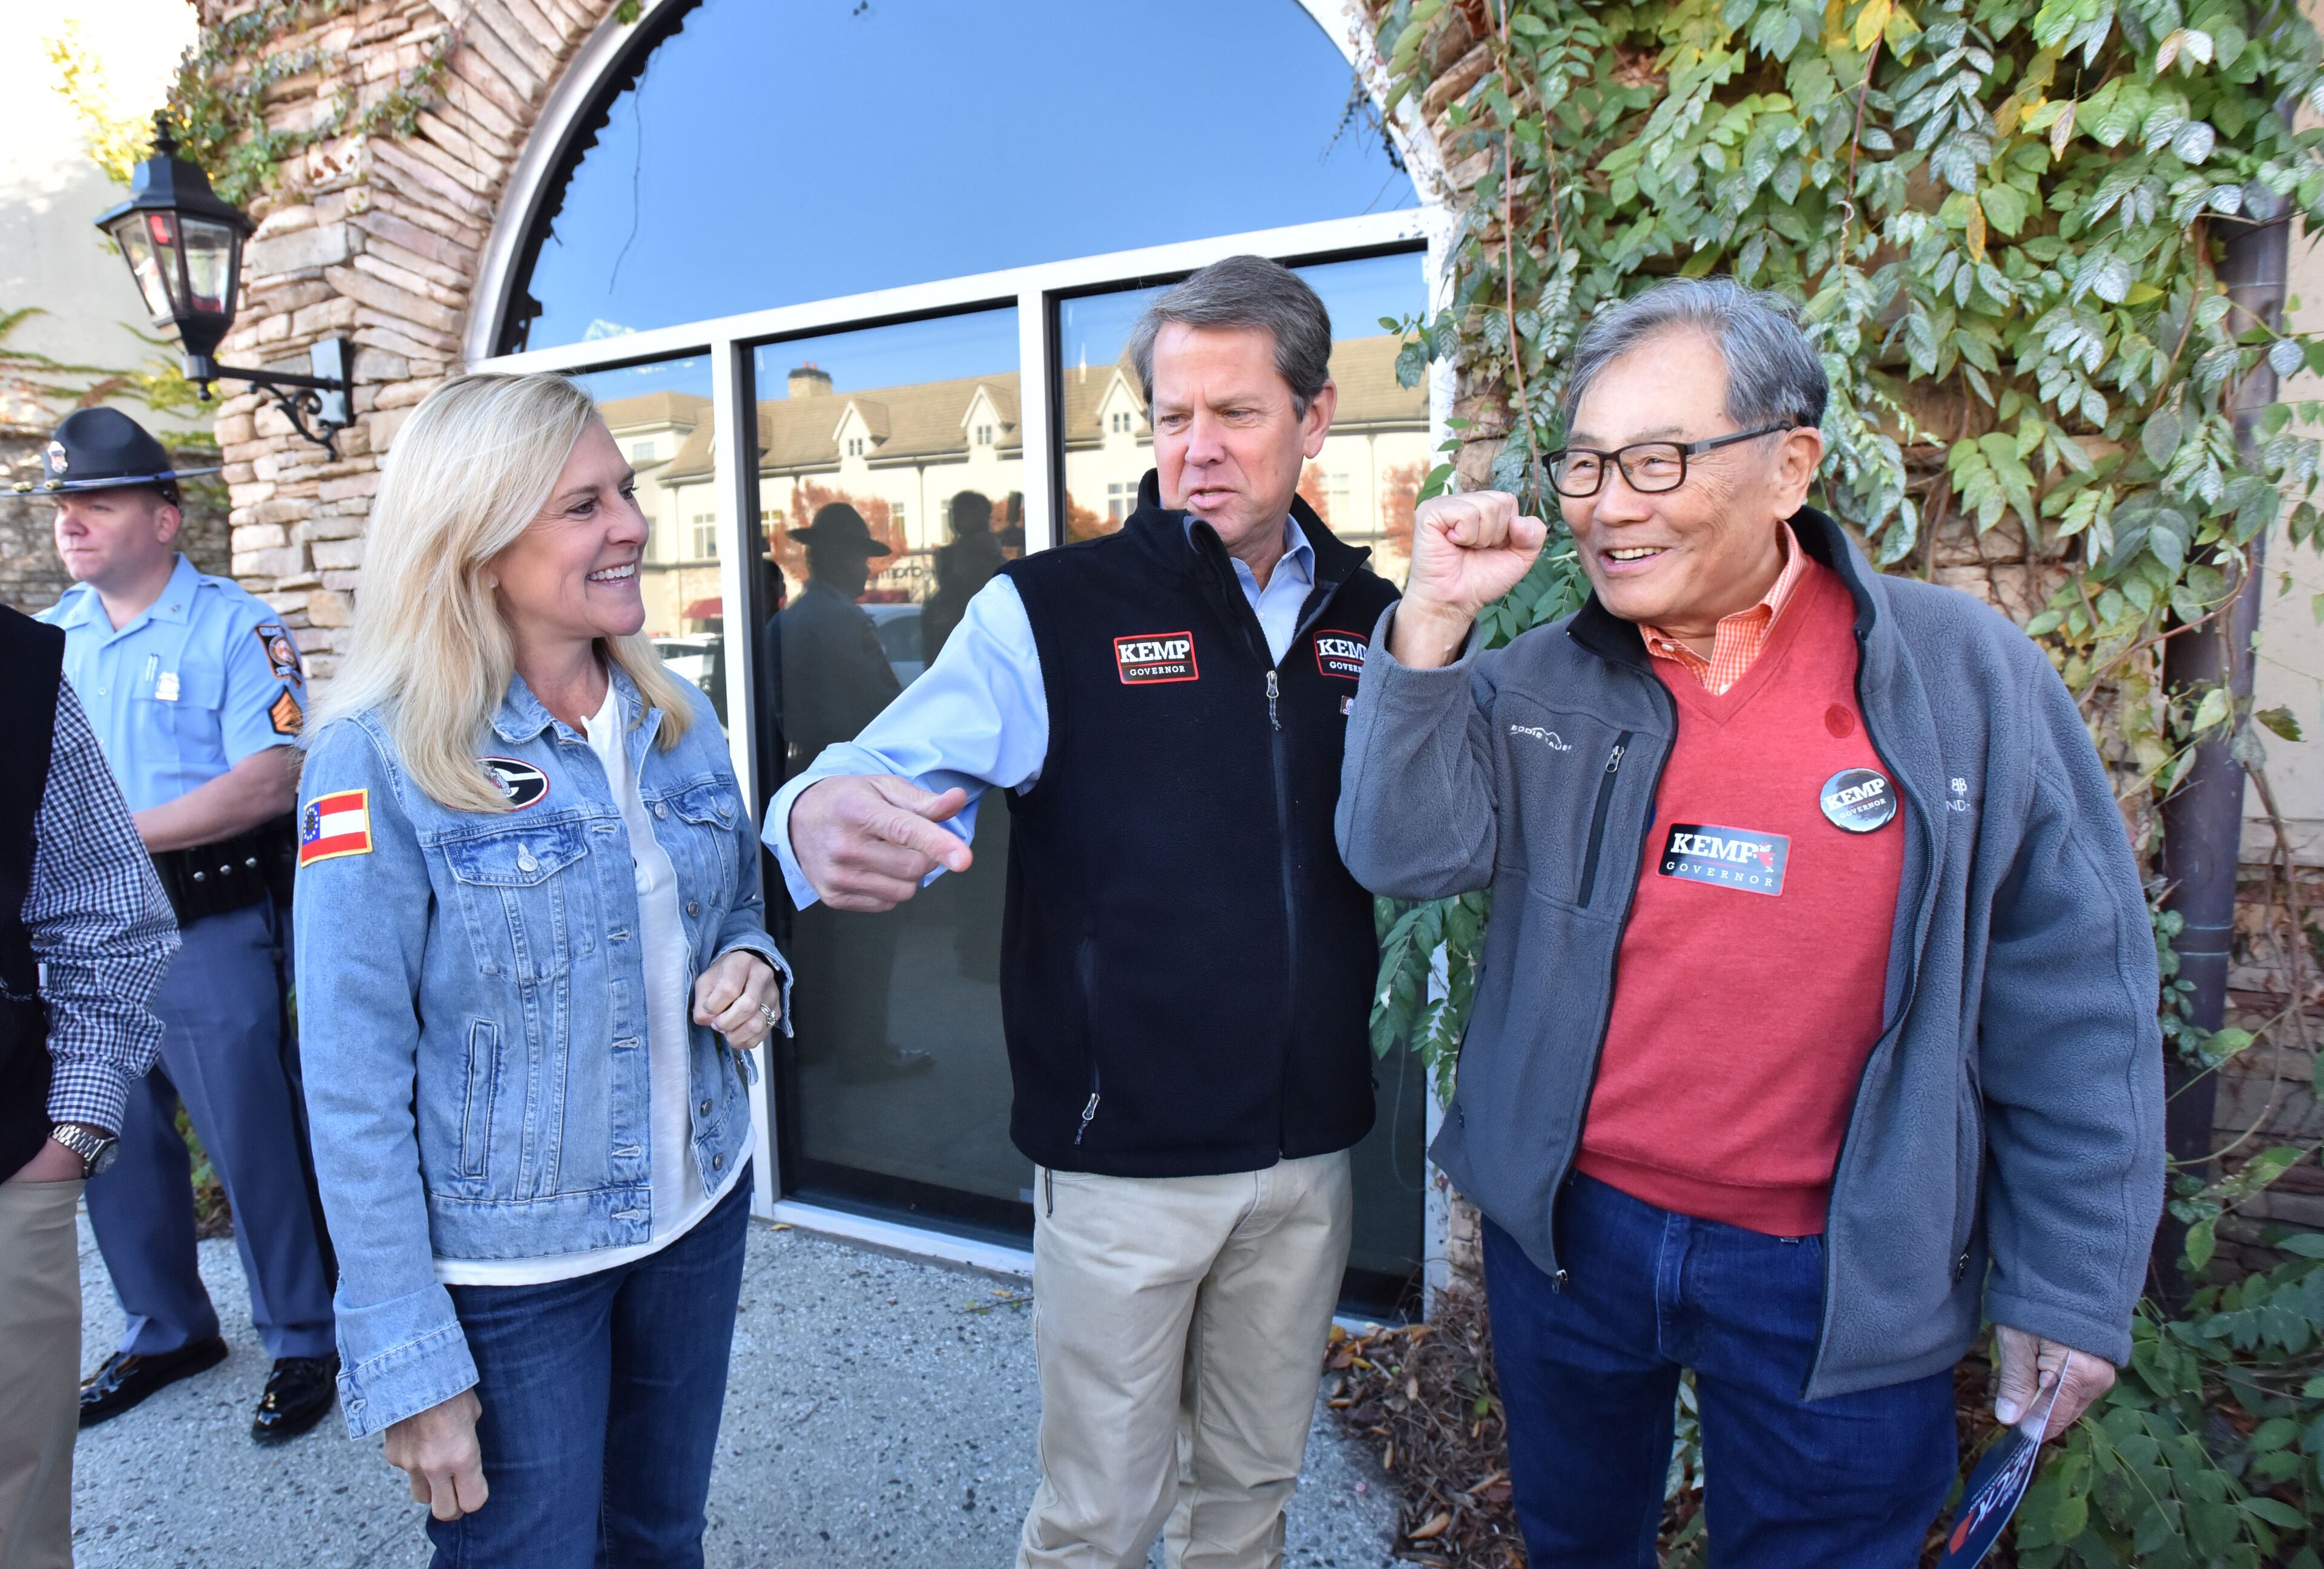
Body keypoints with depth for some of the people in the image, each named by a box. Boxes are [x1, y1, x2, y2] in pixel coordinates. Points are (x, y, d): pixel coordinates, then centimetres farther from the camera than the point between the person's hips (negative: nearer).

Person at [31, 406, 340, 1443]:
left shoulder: (236, 628, -9)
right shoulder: (52, 636, 10)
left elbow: (270, 780, -18)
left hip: (209, 934, -6)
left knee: (255, 1145, 3)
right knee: (115, 1145, 17)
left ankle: (303, 1342, 20)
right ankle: (166, 1331, 37)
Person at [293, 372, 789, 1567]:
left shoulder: (678, 720, 0)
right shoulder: (379, 756, -16)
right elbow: (355, 1079, -15)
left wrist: (748, 971, -10)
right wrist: (409, 1364, -14)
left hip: (699, 1213, 5)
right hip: (505, 1272, -4)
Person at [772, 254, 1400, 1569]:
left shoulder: (1371, 618, 3)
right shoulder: (1053, 614, -9)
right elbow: (894, 783, -18)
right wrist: (823, 820, -39)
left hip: (1311, 1151, 4)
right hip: (1124, 1155, -3)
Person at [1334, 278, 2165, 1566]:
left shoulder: (1963, 678, -10)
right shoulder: (1540, 683, -4)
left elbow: (2072, 1008, -6)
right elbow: (1404, 851, -13)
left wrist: (2072, 1286, -3)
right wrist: (1431, 624, -22)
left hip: (1837, 1276, -2)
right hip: (1563, 1229, 3)